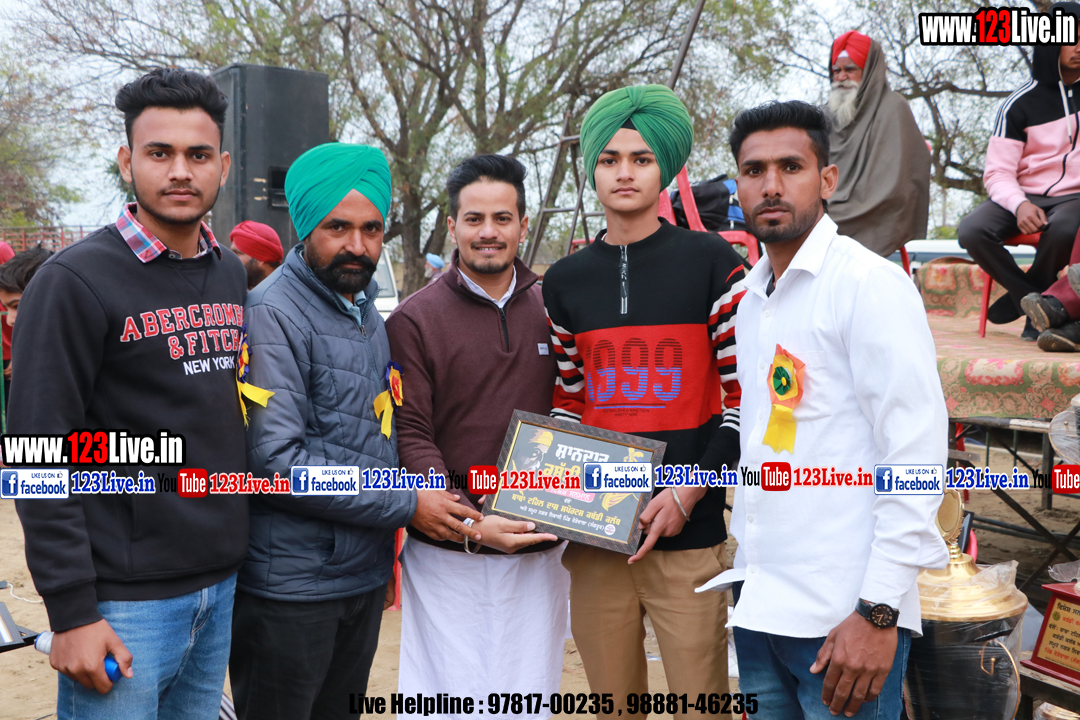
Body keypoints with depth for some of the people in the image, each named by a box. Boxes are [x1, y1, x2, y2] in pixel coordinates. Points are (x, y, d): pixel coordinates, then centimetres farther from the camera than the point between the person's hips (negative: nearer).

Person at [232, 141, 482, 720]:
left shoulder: (369, 314, 11)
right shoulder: (274, 314, -15)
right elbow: (276, 460, -23)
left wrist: (387, 544, 12)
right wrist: (405, 504, -18)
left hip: (365, 578, 8)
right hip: (291, 586, -7)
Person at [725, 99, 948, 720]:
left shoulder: (870, 283, -10)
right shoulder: (752, 301, 13)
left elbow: (917, 451, -15)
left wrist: (879, 611, -19)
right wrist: (746, 575, 15)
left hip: (845, 617, -7)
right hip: (758, 609, 7)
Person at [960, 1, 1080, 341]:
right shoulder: (1018, 105, 0)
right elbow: (997, 172, -5)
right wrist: (1019, 204, -26)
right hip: (1026, 195, 0)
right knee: (971, 231, -30)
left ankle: (1030, 298, -10)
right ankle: (1037, 303, -12)